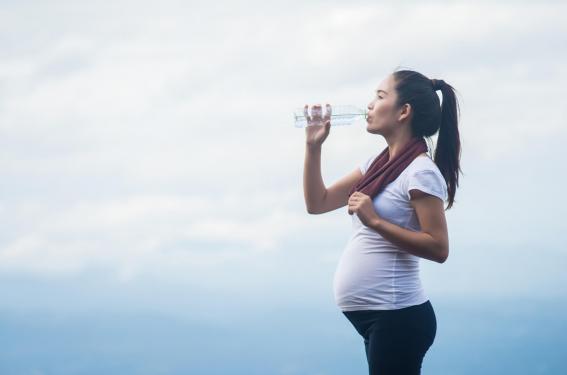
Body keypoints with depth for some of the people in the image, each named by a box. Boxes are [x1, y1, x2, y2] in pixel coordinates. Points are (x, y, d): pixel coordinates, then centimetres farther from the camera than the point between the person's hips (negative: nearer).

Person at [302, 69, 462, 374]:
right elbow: (317, 203, 17)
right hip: (374, 315, 9)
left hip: (397, 316, -9)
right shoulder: (377, 164, 13)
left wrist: (375, 221, -22)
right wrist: (313, 146, 7)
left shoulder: (421, 172, -13)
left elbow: (438, 248, -19)